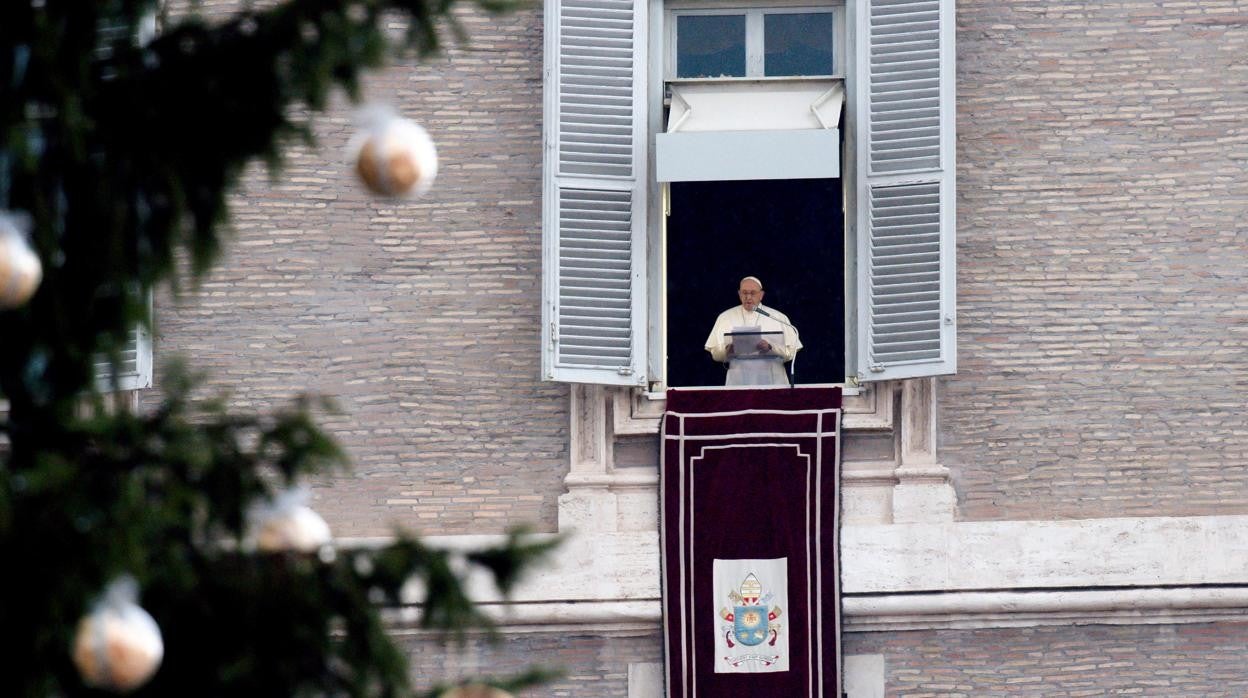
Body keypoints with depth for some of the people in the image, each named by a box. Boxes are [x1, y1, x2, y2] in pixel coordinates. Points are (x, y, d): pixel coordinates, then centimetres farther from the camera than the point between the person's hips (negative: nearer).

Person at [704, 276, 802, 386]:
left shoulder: (779, 318, 7)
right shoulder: (725, 318, 11)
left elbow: (791, 352, 1)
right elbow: (715, 353, 9)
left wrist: (770, 348, -16)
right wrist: (726, 351, -12)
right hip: (738, 381, 1)